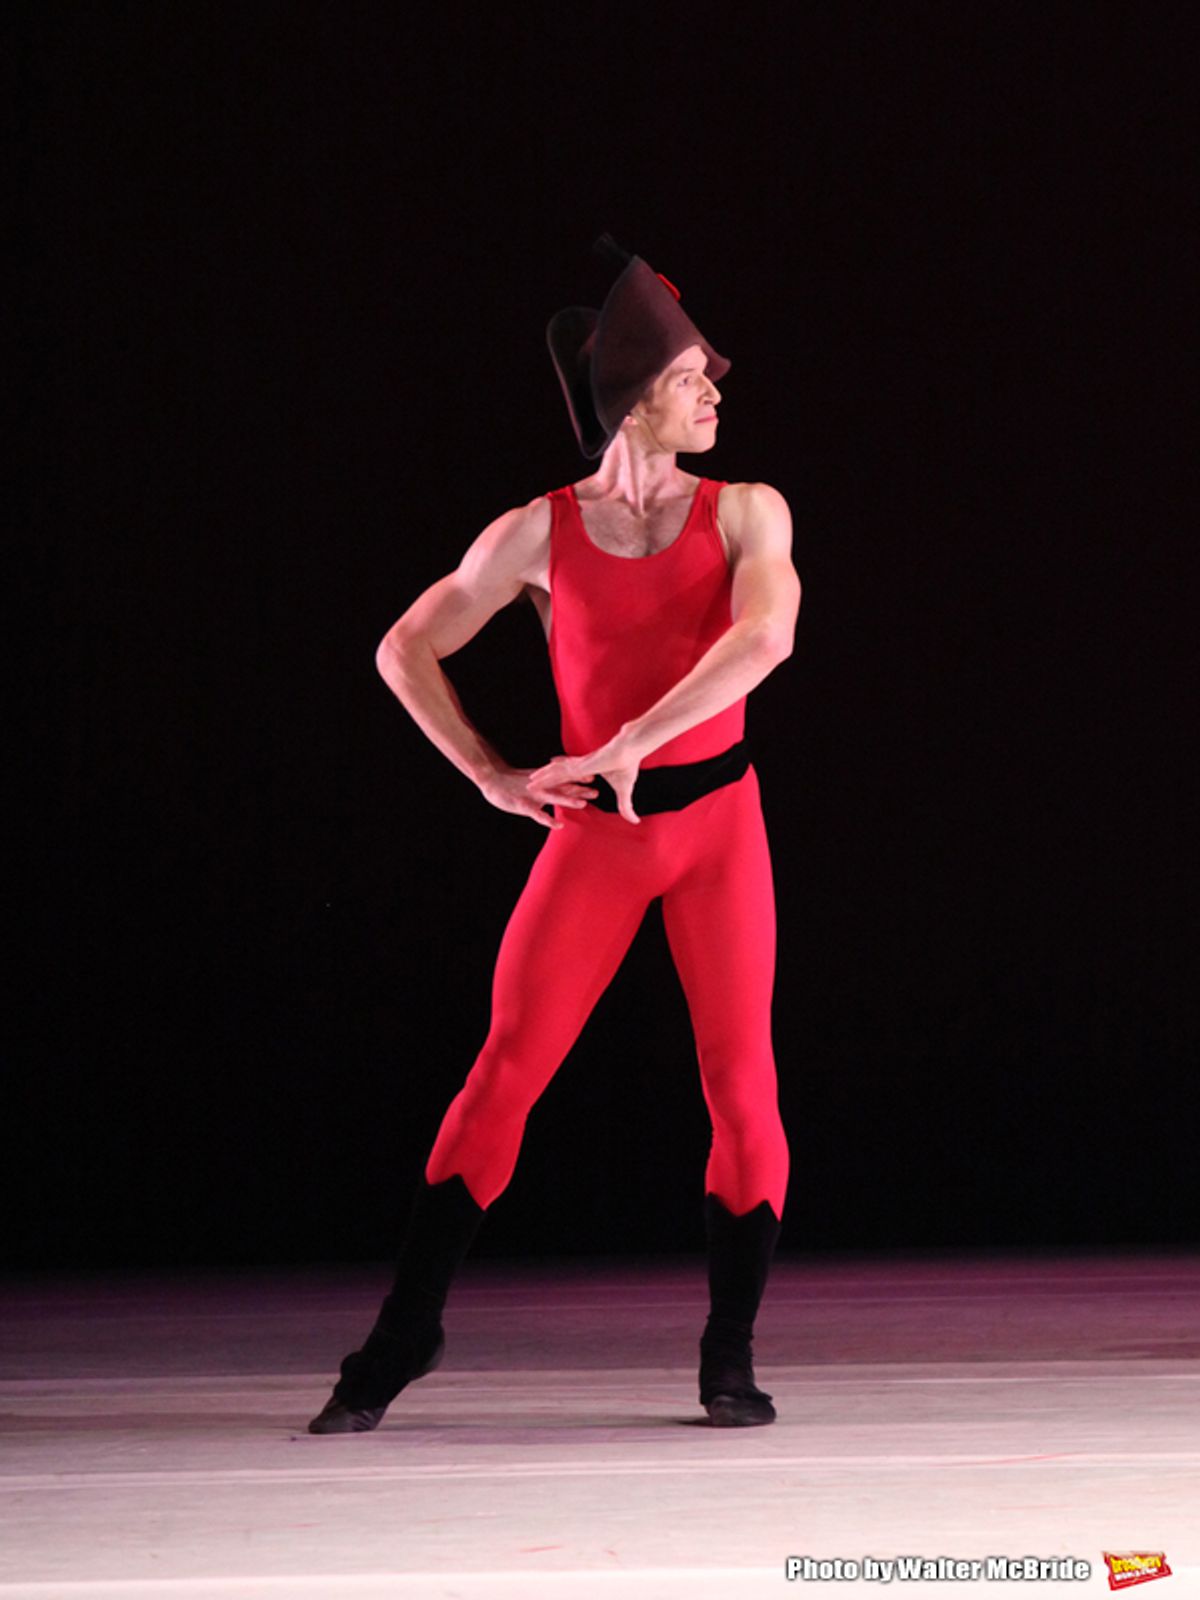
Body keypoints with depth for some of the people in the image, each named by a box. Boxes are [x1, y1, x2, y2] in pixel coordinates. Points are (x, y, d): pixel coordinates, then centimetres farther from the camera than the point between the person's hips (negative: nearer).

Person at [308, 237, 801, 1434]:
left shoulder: (744, 514, 0)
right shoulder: (543, 532, 1)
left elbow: (763, 637, -19)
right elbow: (407, 649, 7)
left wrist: (629, 746, -25)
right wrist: (490, 775, 0)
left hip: (716, 818, 0)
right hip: (593, 836, 0)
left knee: (740, 1084, -5)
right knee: (504, 1072, -6)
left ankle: (730, 1355, 8)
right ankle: (405, 1333, 2)